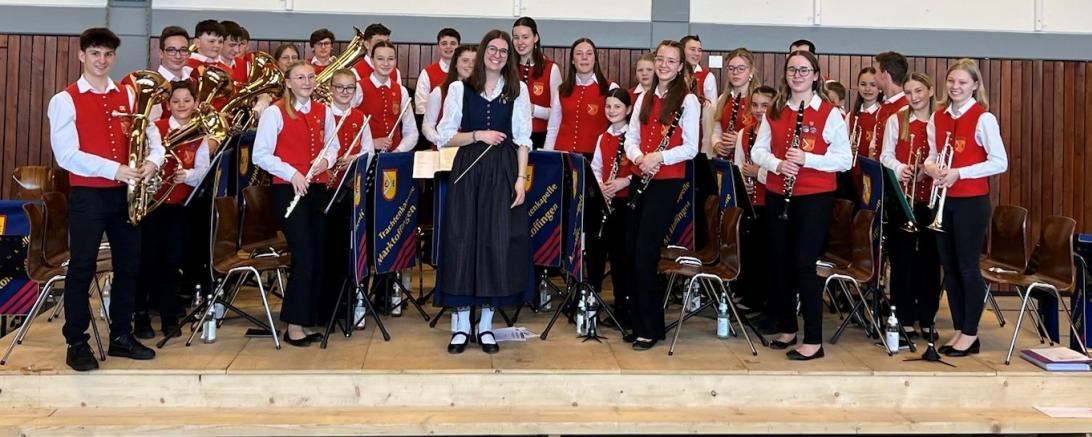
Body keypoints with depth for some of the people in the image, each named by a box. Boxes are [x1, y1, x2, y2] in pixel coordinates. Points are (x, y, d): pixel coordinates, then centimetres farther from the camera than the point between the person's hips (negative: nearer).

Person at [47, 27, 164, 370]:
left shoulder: (128, 95, 10)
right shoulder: (65, 99, -4)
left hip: (125, 192, 5)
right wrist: (115, 169, -21)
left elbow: (151, 132, 7)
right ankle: (76, 344, 10)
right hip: (87, 195, -5)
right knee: (81, 269, 0)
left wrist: (153, 160, -15)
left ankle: (121, 336, 22)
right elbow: (66, 155, -12)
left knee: (129, 265, 10)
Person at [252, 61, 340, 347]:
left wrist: (326, 159, -4)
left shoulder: (323, 112, 11)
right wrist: (292, 173, -18)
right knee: (304, 256, -10)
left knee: (319, 256, 5)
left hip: (317, 189, 6)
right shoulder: (274, 112, -5)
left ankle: (307, 321, 18)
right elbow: (260, 155, -8)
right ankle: (294, 325, 2)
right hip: (288, 190, -5)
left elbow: (333, 145, 18)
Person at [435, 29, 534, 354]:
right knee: (462, 241, -2)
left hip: (504, 172, 1)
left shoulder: (518, 90, 8)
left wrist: (521, 178, -5)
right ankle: (461, 323, 9)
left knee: (499, 243, 0)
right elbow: (445, 137, 3)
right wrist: (478, 135, -11)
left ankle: (486, 324, 11)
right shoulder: (459, 89, 5)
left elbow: (523, 139, 5)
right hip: (468, 171, 0)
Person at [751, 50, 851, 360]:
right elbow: (758, 150, 6)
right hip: (777, 195, 5)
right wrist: (777, 163, -15)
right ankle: (787, 328, 26)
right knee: (779, 262, 10)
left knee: (804, 264, -7)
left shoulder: (829, 113, -5)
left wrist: (807, 159, -22)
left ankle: (814, 340, 1)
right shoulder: (774, 111, 8)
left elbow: (845, 159, -9)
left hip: (815, 197, -5)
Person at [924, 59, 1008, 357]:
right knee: (949, 266, 10)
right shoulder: (937, 118, 8)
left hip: (972, 201, -6)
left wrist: (959, 172, -21)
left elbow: (1000, 163, -13)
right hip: (943, 200, 6)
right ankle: (958, 329, 22)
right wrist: (931, 167, -9)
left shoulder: (983, 118, -9)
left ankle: (971, 333, 11)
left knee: (967, 266, 0)